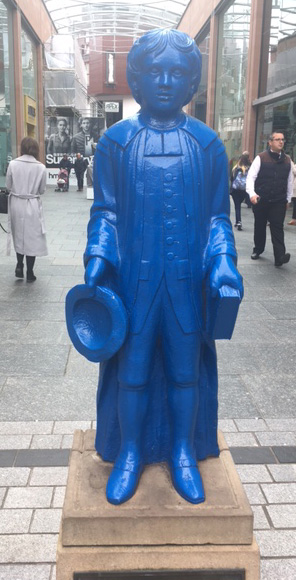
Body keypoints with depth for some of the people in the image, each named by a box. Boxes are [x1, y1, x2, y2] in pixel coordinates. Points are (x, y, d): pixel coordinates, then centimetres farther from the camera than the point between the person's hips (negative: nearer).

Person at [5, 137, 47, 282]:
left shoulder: (13, 164, -7)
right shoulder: (41, 167, -9)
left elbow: (8, 186, -1)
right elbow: (42, 190, -1)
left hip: (16, 204, 1)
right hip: (32, 205, -1)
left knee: (18, 236, 21)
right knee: (31, 238, 8)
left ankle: (19, 266, 19)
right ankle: (29, 273, 13)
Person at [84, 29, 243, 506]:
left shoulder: (208, 145, 4)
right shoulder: (115, 141, 2)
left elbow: (218, 215, 6)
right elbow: (104, 211, 3)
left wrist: (223, 261, -9)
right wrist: (98, 258, -11)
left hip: (188, 281, 1)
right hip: (134, 279, 0)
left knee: (186, 370, 11)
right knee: (130, 370, 10)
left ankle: (183, 453, 32)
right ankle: (129, 453, 30)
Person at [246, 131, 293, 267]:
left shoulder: (287, 160, 8)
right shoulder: (261, 158, -3)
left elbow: (290, 181, 15)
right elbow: (251, 177, -9)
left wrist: (288, 199, 15)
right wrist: (252, 194, -22)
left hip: (279, 202, 1)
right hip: (261, 200, -1)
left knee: (277, 228, -7)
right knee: (259, 226, 12)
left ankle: (279, 257, -14)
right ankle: (257, 250, 30)